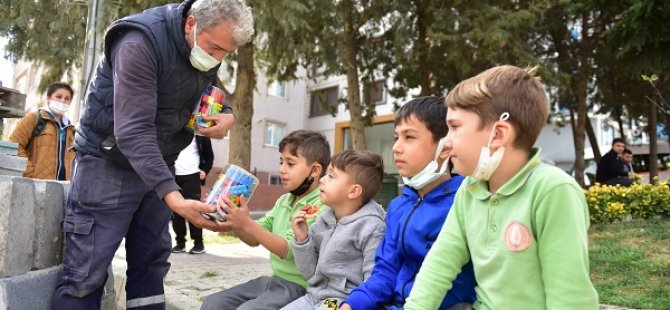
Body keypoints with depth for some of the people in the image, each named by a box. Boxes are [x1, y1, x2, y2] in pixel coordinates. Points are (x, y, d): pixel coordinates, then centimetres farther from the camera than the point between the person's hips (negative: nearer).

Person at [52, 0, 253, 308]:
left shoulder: (207, 51, -1)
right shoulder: (141, 43, -24)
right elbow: (133, 131, -32)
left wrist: (227, 115, -10)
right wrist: (173, 198, -42)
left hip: (157, 166, 7)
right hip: (110, 164, -6)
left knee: (150, 264, 9)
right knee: (86, 272, -6)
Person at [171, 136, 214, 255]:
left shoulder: (200, 134, 5)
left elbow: (209, 155, 11)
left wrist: (205, 171, -4)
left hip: (192, 176, -2)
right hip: (173, 175, 2)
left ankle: (198, 243, 4)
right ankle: (180, 242, 13)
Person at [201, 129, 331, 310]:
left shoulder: (320, 207, -15)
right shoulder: (283, 201, 9)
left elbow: (288, 250, -22)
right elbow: (254, 239, 12)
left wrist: (247, 223, -28)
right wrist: (233, 223, -7)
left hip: (298, 286, -8)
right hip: (274, 279, 8)